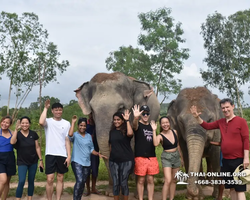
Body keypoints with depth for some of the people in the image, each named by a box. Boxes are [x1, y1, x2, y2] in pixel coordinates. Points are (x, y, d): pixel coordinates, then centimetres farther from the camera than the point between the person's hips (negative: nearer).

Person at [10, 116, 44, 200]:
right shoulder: (17, 134, -7)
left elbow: (37, 147, 3)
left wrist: (41, 160, 3)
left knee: (31, 181, 10)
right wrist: (16, 129, -32)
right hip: (22, 162, -2)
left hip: (33, 162, 2)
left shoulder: (33, 134, -2)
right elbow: (12, 142, -29)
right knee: (21, 182, -13)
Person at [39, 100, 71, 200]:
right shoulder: (48, 121, -1)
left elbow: (67, 140, 4)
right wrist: (45, 108, -15)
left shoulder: (66, 123, 5)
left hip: (62, 155, 2)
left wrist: (69, 155, -2)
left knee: (60, 178, 9)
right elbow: (41, 122, -26)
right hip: (50, 154, -2)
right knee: (50, 179, -3)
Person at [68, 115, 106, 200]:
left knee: (83, 182, 10)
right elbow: (70, 134, -28)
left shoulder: (89, 136, 12)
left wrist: (98, 154, 0)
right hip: (77, 162, -5)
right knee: (79, 181, -20)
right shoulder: (75, 135, -3)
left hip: (87, 162, 5)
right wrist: (73, 122, -20)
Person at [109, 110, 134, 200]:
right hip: (113, 161, 4)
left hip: (126, 160, -4)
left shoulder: (125, 130, -5)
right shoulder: (112, 131, 9)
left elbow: (130, 133, -30)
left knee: (123, 183, 2)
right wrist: (111, 156, 15)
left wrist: (127, 120, -23)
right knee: (115, 183, 7)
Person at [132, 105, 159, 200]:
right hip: (140, 157, -5)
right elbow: (134, 125, -31)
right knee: (141, 180, 3)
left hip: (152, 157, 5)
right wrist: (136, 118, -51)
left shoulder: (152, 126, 15)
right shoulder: (138, 124, -3)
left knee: (150, 180, 9)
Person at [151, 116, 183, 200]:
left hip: (176, 156, 5)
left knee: (174, 180, 11)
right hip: (166, 158, -5)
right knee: (168, 181, -15)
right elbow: (155, 144, -36)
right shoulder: (160, 136, -13)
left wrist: (181, 157, 19)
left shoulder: (174, 132, 1)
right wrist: (154, 130, -32)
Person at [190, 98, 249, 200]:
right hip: (226, 160, 6)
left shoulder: (241, 121, -8)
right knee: (231, 188, 14)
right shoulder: (221, 122, 9)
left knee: (240, 189, -3)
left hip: (238, 160, -6)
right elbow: (207, 126, 14)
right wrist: (197, 117, -1)